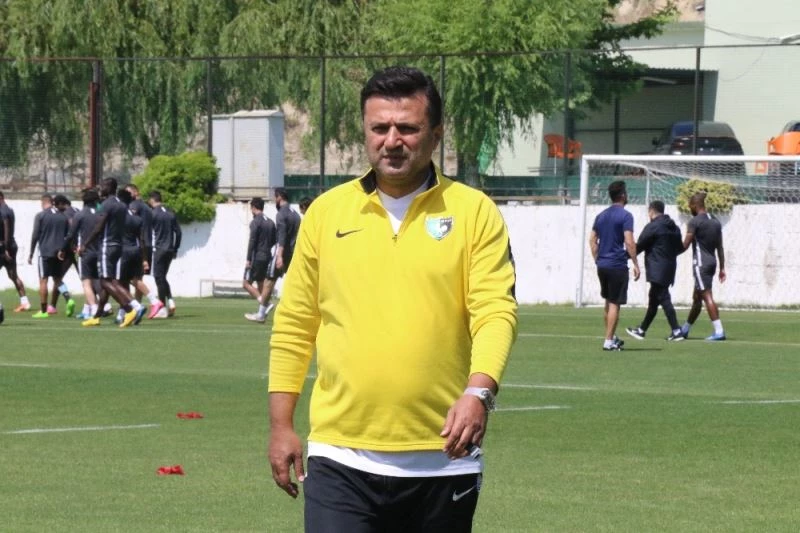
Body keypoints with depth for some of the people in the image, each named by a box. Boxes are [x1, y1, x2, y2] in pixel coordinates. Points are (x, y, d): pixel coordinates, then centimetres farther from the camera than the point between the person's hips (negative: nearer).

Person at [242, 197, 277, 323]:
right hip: (267, 257, 7)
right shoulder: (270, 222, 12)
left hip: (257, 257, -7)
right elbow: (274, 241, 15)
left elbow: (252, 241, -16)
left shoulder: (255, 222, -11)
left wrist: (248, 259, -16)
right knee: (261, 284, 11)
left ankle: (263, 302, -20)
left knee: (247, 283, -2)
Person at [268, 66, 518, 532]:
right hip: (342, 460, 0)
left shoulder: (474, 211, 1)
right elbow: (294, 325, 11)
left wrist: (479, 392, -24)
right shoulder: (326, 211, 7)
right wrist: (281, 424, 8)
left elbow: (496, 311, -7)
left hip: (442, 461, 0)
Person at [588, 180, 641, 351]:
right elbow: (629, 242, -17)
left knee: (608, 302, 18)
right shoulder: (625, 216, -10)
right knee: (614, 303, -3)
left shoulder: (601, 216, 12)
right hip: (617, 265, -7)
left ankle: (612, 337, 27)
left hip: (602, 265, 7)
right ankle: (609, 341, -5)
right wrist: (636, 264, -12)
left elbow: (592, 240, 14)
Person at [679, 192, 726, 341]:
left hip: (700, 263, -8)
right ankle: (685, 329, 28)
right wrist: (722, 268, 17)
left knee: (707, 296, -10)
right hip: (712, 261, 8)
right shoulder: (715, 222, 12)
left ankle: (719, 331, -18)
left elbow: (685, 245, -11)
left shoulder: (695, 222, -10)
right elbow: (720, 248, 14)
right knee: (697, 297, 17)